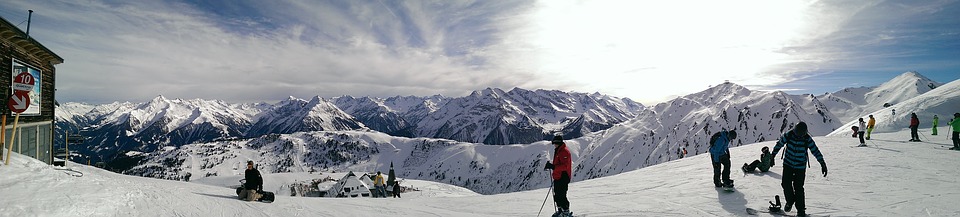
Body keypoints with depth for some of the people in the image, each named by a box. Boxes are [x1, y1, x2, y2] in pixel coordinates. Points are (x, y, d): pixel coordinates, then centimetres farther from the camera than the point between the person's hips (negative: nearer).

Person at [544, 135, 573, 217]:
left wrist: (553, 167, -31)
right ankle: (560, 210, 25)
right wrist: (554, 173, 22)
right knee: (556, 195, 14)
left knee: (561, 195, -9)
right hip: (557, 177, 10)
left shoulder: (564, 152, -15)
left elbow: (564, 166, -25)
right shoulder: (558, 151, 17)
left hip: (563, 177, -10)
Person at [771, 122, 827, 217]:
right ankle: (790, 201, 22)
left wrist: (822, 164, -9)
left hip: (800, 167, -1)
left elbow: (816, 151, -7)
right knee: (786, 184, -6)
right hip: (788, 164, 1)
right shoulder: (788, 135, -11)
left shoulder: (807, 139, -13)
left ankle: (801, 209, 9)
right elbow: (779, 144, 3)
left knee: (798, 188, -4)